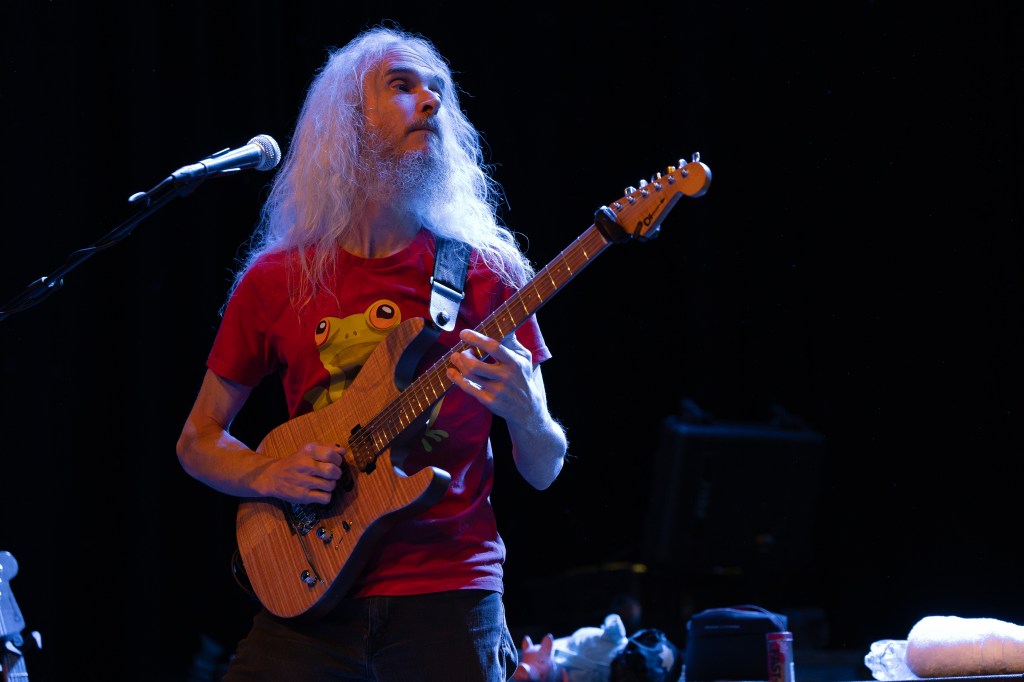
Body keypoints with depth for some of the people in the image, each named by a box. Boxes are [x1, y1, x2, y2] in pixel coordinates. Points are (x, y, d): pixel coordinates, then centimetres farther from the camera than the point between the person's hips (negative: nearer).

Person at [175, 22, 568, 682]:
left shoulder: (486, 274, 4)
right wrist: (270, 475, -7)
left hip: (450, 600, -1)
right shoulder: (277, 280, 6)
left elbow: (544, 471, 6)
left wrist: (523, 413, -17)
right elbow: (199, 439, 14)